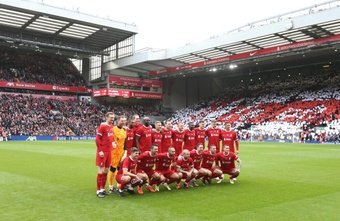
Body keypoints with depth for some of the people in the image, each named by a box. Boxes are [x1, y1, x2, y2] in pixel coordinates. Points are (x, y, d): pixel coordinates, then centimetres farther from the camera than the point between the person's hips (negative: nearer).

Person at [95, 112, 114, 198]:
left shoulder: (111, 126, 10)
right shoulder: (102, 126, -13)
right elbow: (97, 139, -15)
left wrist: (112, 142, 8)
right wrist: (100, 151, -17)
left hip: (109, 151, 8)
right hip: (102, 152, -8)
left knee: (106, 170, 11)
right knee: (101, 171, -4)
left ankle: (102, 188, 21)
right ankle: (99, 190, 4)